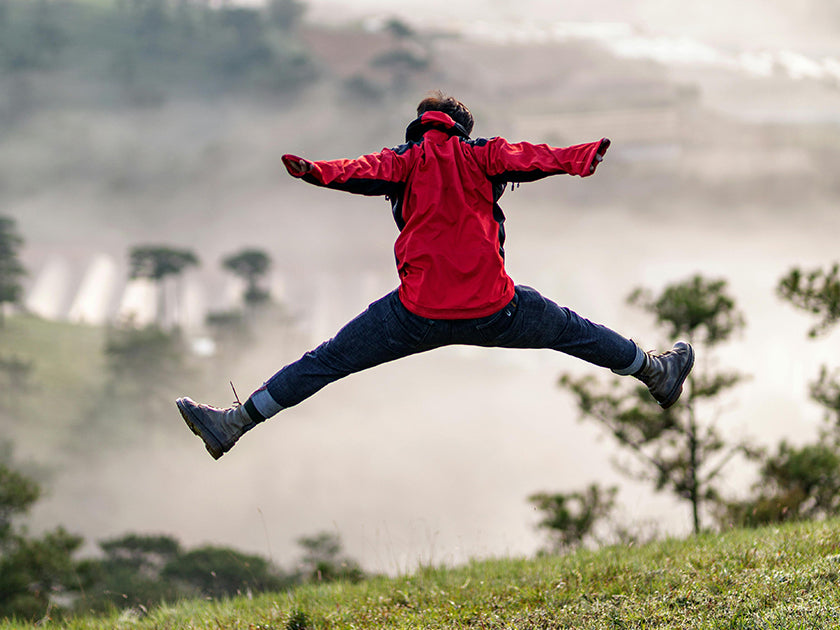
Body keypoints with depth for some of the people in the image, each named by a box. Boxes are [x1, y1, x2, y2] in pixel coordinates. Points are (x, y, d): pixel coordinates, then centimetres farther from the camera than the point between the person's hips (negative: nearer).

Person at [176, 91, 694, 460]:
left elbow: (370, 172, -13)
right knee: (569, 329, 24)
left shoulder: (409, 158, 6)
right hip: (493, 308, 1)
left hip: (419, 314, -1)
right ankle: (658, 375, 41)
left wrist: (320, 173, -27)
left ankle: (234, 423, 3)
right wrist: (584, 156, 5)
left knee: (326, 362, 5)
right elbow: (531, 158, 0)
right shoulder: (483, 154, 10)